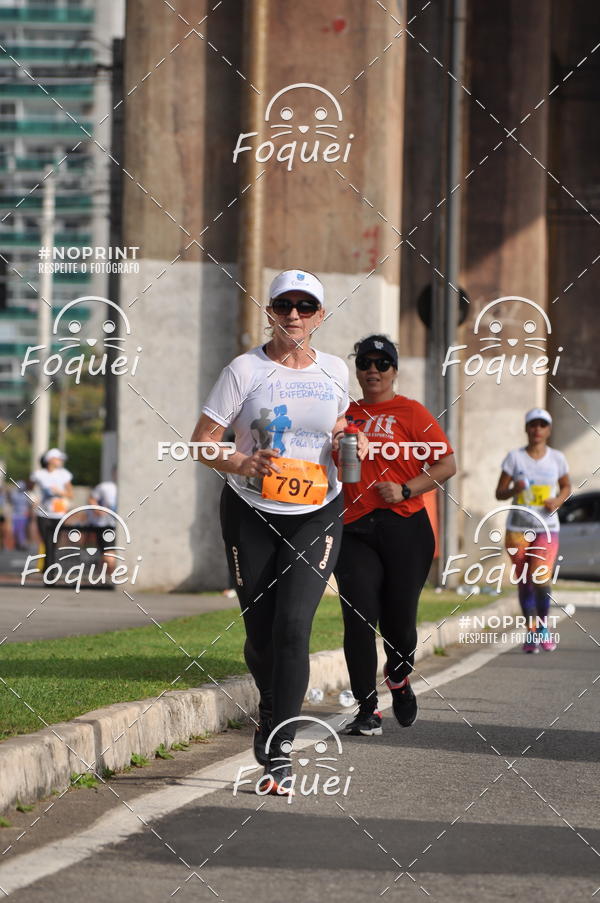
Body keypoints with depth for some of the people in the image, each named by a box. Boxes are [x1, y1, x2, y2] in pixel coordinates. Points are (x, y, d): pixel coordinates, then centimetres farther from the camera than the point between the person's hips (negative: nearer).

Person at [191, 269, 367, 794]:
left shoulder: (334, 372, 4)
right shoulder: (245, 371, -5)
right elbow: (201, 441, -6)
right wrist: (240, 464, -26)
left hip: (317, 516, 1)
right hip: (251, 514, 0)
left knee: (292, 624, -16)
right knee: (260, 630, 3)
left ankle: (280, 751, -15)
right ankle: (273, 714, 37)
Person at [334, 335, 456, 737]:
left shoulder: (411, 412, 2)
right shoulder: (346, 415, 14)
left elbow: (447, 465, -1)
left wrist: (405, 490, -12)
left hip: (404, 527, -3)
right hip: (356, 530, 3)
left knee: (398, 618, 0)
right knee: (359, 617, -10)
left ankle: (399, 680, 32)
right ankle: (367, 711, -6)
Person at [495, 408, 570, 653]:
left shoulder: (557, 458, 4)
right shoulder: (514, 457, 0)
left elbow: (566, 486, 18)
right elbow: (499, 493, 2)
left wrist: (558, 501, -3)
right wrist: (514, 489, -20)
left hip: (547, 528, -1)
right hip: (517, 529, 1)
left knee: (540, 578, -17)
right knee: (524, 582, 3)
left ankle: (543, 627, 5)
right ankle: (531, 631, 18)